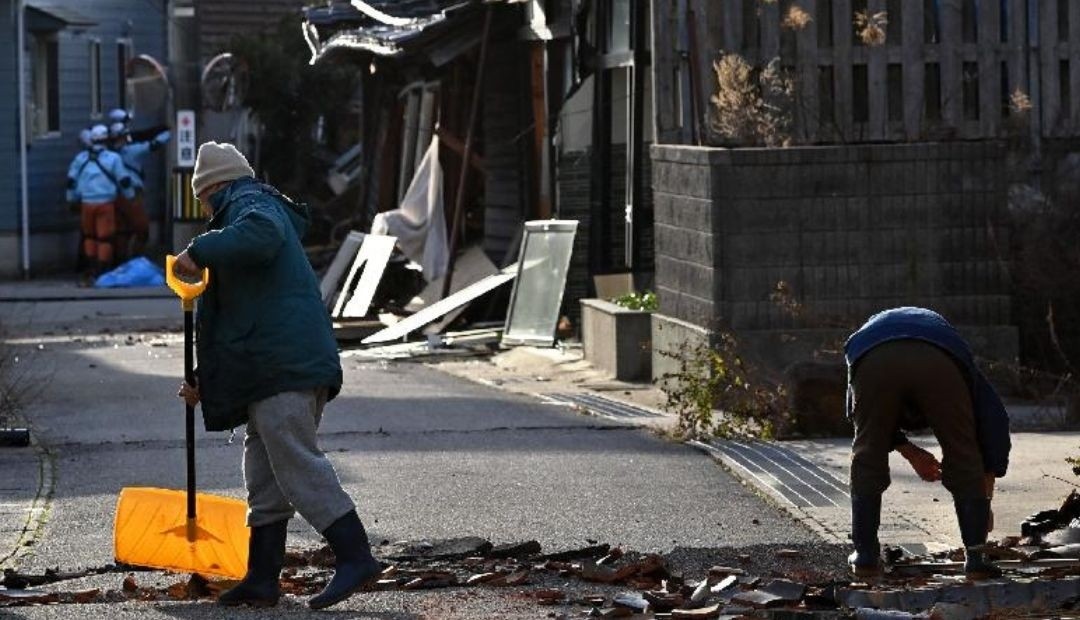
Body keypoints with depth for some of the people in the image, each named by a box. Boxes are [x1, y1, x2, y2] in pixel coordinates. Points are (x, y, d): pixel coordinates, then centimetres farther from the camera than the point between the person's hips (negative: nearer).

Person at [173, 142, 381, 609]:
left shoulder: (249, 204, 0)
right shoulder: (268, 208, 32)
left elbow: (262, 233, -29)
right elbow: (235, 313, 34)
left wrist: (200, 250, -19)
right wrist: (206, 379, 31)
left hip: (282, 362, -10)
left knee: (295, 460, -13)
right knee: (263, 469, 12)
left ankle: (354, 555, -16)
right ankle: (262, 578, 15)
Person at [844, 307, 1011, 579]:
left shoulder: (868, 331, 46)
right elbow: (993, 420, 32)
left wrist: (910, 452, 42)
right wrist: (985, 500, 35)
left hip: (872, 359, 1)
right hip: (939, 362, -1)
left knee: (868, 458, 21)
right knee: (963, 458, 16)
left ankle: (865, 554, 23)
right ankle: (975, 556, 15)